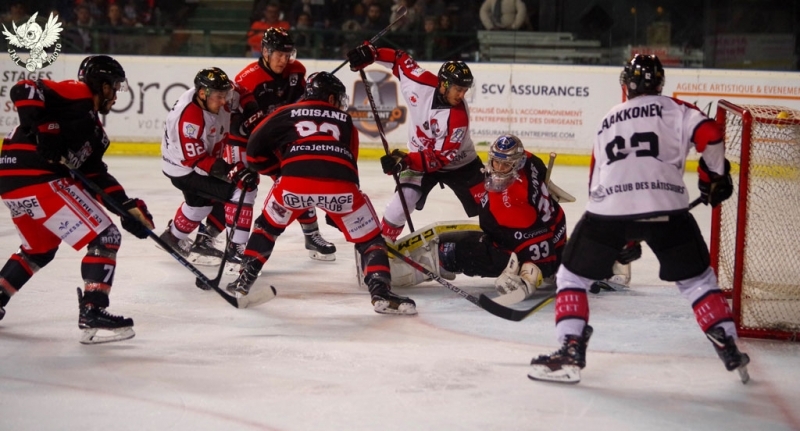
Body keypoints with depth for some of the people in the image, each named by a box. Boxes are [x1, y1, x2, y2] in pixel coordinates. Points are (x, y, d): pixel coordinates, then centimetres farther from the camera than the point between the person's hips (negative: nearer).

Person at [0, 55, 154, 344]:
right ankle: (93, 314, -14)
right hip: (37, 177, -10)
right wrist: (42, 129, -24)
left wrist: (128, 207, 10)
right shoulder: (77, 94, -3)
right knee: (105, 238, -8)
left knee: (40, 250, 33)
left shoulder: (93, 128, 23)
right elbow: (24, 90, -16)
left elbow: (97, 176, 19)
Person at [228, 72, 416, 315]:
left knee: (269, 226, 29)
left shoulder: (287, 113, 27)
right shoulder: (345, 121, 31)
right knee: (369, 238, 18)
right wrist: (337, 208, 43)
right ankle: (381, 293, 2)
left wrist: (275, 169, 41)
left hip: (295, 181, 0)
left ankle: (243, 282, 25)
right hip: (340, 184, 0)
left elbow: (255, 149, 23)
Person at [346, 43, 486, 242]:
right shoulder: (421, 82, -23)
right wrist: (370, 53, -18)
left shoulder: (459, 117, -32)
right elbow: (400, 59, -6)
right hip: (421, 158, 2)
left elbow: (441, 158, -31)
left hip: (459, 164, -2)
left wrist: (406, 160, -42)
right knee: (401, 202, -14)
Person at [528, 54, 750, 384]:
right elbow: (709, 134, -4)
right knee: (697, 279, 16)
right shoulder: (675, 109, 14)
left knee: (572, 276, 16)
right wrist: (715, 177, 13)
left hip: (608, 209, 1)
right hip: (666, 208, -1)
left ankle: (571, 352, 4)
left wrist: (624, 236, 37)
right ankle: (730, 352, 12)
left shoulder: (607, 121, 27)